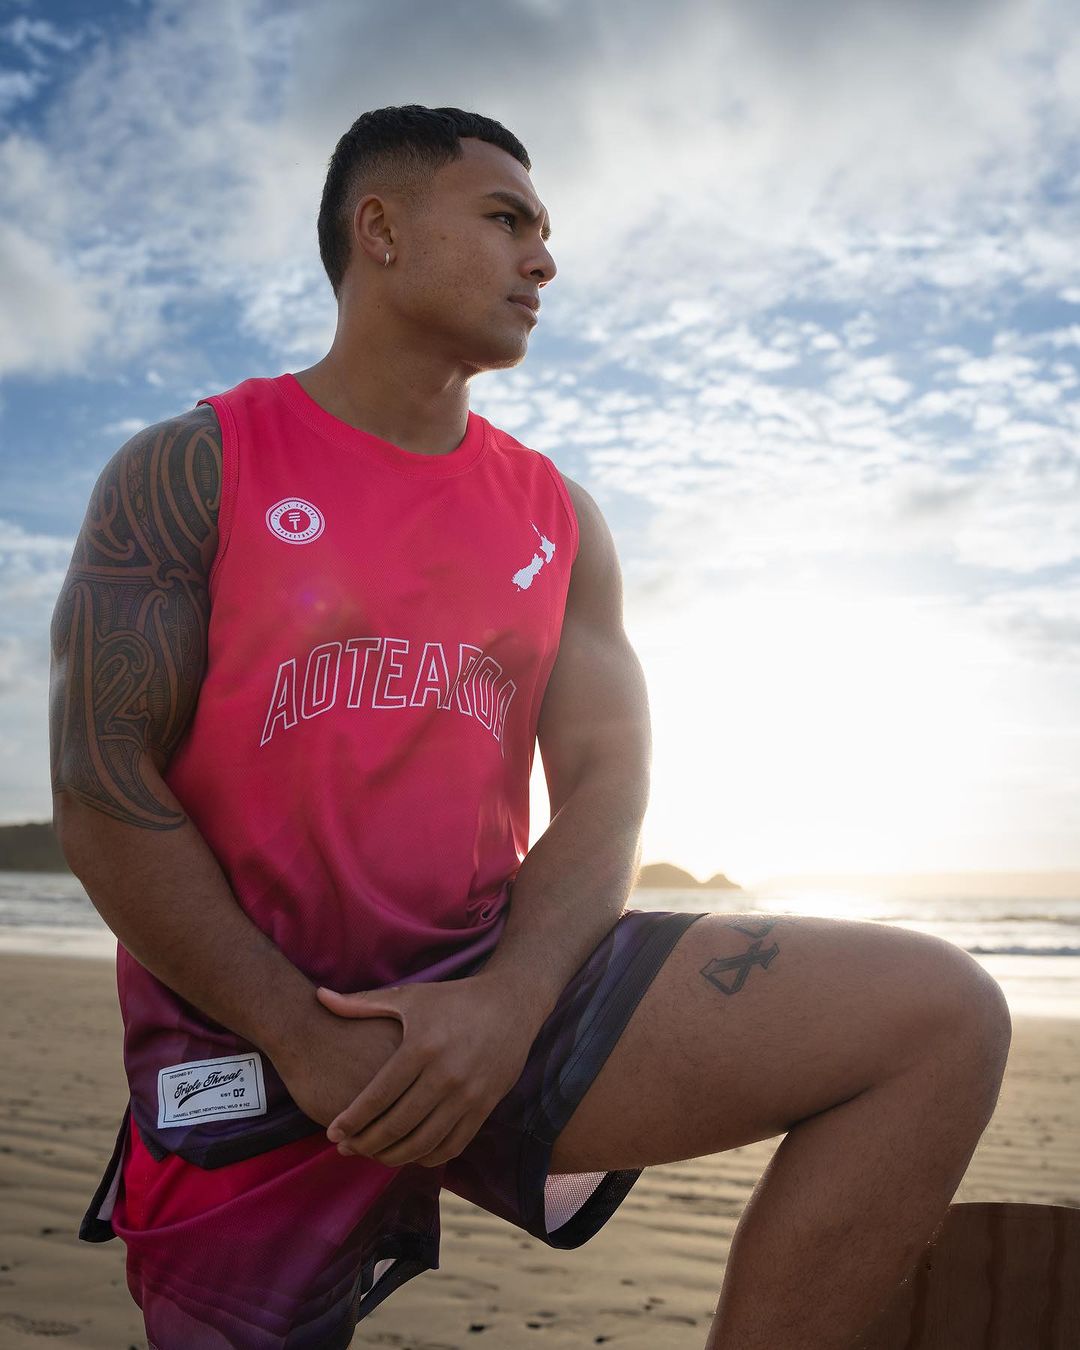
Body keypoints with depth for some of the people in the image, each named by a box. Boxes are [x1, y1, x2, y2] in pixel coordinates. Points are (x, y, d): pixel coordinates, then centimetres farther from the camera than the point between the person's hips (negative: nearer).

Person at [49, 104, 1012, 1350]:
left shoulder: (559, 518, 10)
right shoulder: (187, 475, -1)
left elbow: (605, 786, 2)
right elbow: (101, 789, -8)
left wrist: (509, 1002, -17)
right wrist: (308, 1042, -14)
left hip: (495, 992, 3)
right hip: (247, 1041, -2)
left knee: (944, 1024, -12)